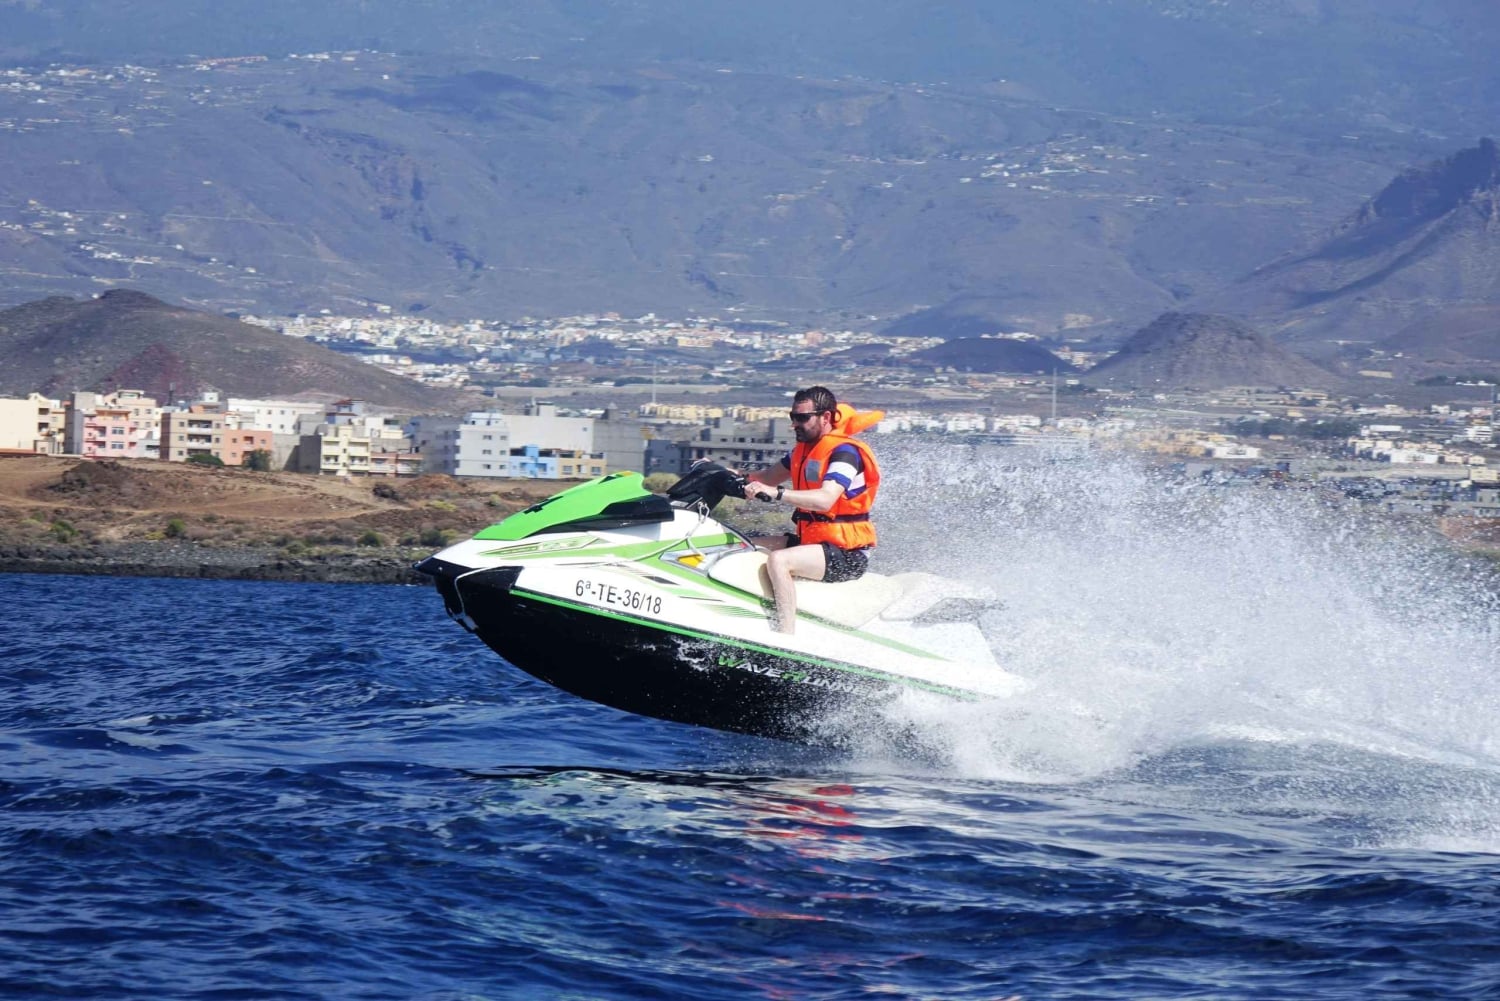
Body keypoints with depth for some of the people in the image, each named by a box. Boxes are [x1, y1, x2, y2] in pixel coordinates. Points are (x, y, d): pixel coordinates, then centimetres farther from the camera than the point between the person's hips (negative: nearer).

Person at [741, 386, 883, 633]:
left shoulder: (844, 451, -17)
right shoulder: (804, 448, 12)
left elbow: (825, 499, -31)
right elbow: (771, 476, 22)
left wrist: (776, 493, -38)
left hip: (846, 554, -10)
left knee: (778, 560, -31)